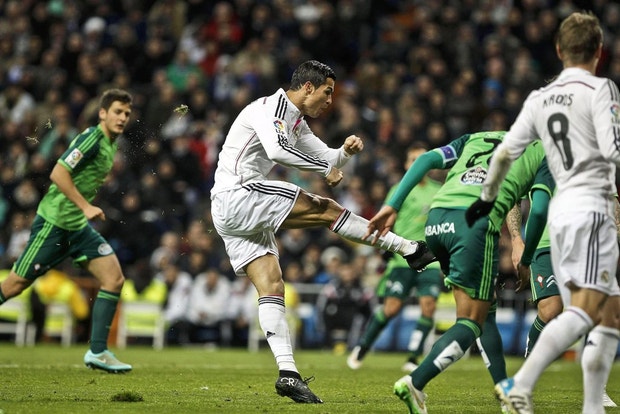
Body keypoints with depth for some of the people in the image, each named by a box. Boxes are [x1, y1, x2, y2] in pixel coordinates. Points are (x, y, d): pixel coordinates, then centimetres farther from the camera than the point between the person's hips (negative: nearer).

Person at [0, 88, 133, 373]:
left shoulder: (110, 145, 11)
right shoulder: (92, 138, -16)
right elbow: (58, 174, -23)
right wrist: (86, 206, -25)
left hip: (78, 226, 8)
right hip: (54, 221, -8)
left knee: (114, 277, -6)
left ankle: (97, 352, -5)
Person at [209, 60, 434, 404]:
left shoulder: (296, 122, 21)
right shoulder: (270, 107, -9)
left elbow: (326, 158, 29)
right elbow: (277, 149, -28)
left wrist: (345, 151, 6)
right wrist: (326, 167, -18)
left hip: (230, 213, 10)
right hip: (237, 195, -10)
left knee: (271, 286, 0)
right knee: (325, 210, -10)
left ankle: (287, 373, -7)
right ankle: (410, 250, -6)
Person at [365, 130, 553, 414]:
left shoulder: (476, 138, 32)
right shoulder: (544, 153, 20)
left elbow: (427, 159, 17)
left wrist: (392, 206, 10)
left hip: (437, 216, 6)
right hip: (476, 221, -6)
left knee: (486, 309, 21)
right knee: (472, 322, 1)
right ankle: (414, 384, -17)